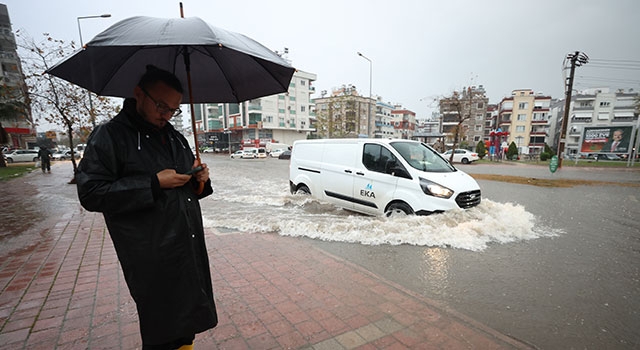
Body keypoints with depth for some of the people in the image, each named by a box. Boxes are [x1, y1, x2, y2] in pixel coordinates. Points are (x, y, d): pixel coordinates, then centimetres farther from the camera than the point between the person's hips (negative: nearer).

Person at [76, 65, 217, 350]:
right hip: (152, 260, -5)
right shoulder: (109, 135, -6)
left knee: (188, 325, 17)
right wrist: (154, 184, -20)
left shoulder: (175, 137, 14)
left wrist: (200, 179, -2)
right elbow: (90, 194, -12)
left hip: (191, 249, 6)